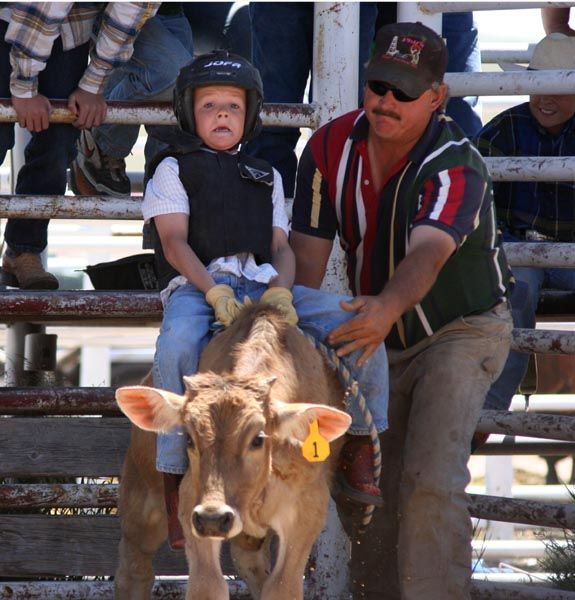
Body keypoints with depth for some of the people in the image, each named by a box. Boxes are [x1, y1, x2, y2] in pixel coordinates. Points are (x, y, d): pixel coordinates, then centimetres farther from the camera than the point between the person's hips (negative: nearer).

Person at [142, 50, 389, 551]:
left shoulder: (265, 177, 27)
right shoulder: (174, 168, 14)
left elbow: (281, 246, 15)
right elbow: (174, 241, -1)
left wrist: (281, 291, -10)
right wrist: (214, 291, -19)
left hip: (261, 283, 4)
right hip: (194, 285, -4)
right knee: (177, 350, -40)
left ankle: (360, 453, -1)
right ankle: (176, 486, -32)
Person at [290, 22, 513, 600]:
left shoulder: (457, 166, -27)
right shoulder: (330, 147, -11)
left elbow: (426, 255, -45)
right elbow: (306, 253, -13)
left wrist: (386, 308, -65)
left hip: (461, 330, -5)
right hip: (381, 336, 5)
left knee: (431, 479, -22)